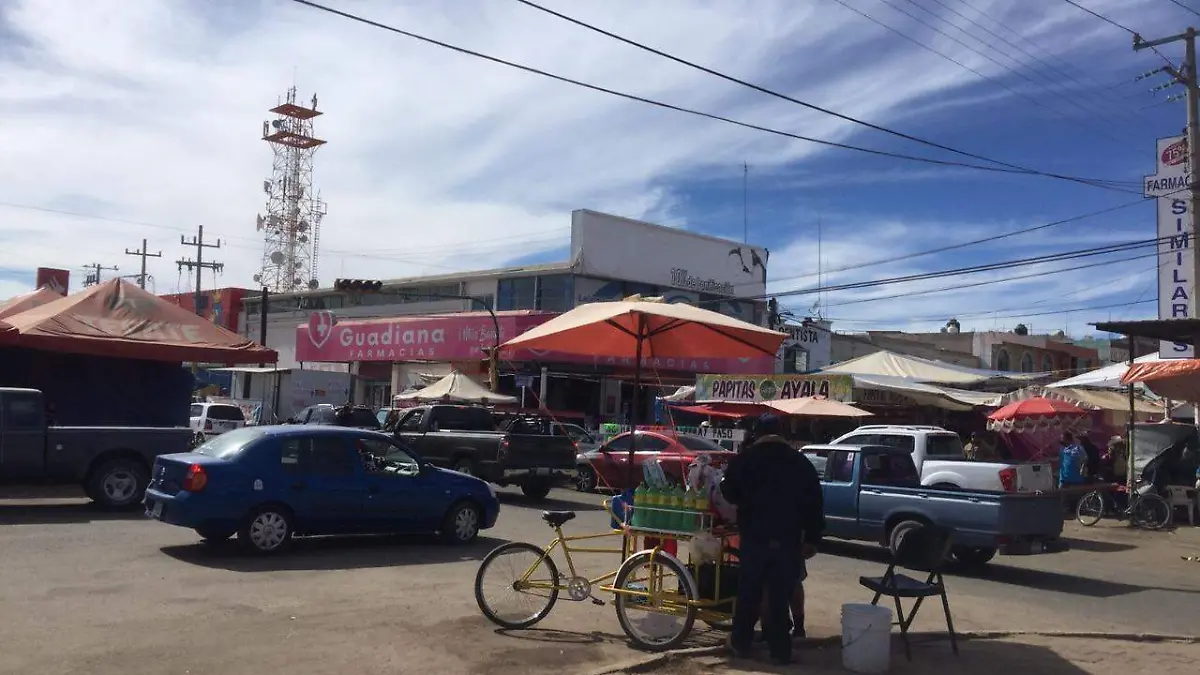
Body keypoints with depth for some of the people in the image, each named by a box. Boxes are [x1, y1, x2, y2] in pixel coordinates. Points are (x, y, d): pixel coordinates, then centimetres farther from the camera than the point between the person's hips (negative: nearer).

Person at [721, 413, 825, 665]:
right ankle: (780, 650, 8)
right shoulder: (800, 461, 3)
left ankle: (741, 643, 20)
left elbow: (729, 494, 7)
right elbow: (814, 503, 2)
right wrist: (812, 538, 6)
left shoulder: (743, 459, -1)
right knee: (780, 596, 6)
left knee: (749, 592, 12)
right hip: (788, 539, 1)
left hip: (754, 537, 0)